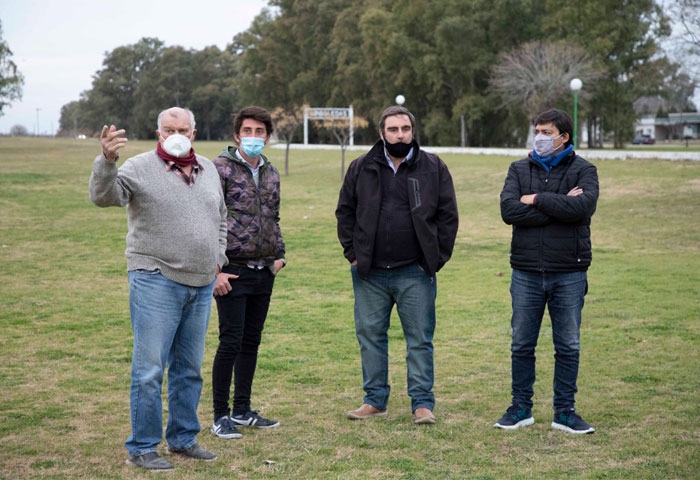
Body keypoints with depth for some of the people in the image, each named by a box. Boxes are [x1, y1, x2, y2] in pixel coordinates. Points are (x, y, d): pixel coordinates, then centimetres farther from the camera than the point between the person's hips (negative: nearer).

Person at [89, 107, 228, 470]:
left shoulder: (208, 170, 12)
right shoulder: (140, 167, -6)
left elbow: (221, 217, 25)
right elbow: (103, 196, -22)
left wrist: (218, 256, 15)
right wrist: (107, 160, -38)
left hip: (201, 284, 6)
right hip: (156, 281, -6)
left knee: (189, 369, 14)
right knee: (149, 369, -5)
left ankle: (183, 439, 27)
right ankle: (141, 448, 5)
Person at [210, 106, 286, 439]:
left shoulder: (271, 173, 12)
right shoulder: (221, 168, -8)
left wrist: (280, 255, 10)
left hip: (264, 272, 7)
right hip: (233, 272, -6)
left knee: (251, 342, 12)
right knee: (231, 343, -6)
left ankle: (242, 410, 22)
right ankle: (221, 416, 5)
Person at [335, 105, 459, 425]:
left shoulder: (434, 168, 2)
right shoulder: (361, 168, 6)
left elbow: (448, 216, 3)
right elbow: (345, 212, 12)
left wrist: (437, 258, -3)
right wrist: (352, 252, 3)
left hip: (416, 272, -2)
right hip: (370, 272, 2)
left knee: (420, 339, 2)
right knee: (370, 336, 8)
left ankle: (422, 402, 10)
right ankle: (375, 400, 20)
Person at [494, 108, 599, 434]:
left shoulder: (583, 171, 1)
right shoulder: (520, 170, 6)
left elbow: (584, 206, -20)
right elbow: (508, 209, -11)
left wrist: (537, 199, -13)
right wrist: (559, 206, -16)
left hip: (569, 275, -1)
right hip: (526, 273, 2)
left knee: (568, 346, 6)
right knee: (522, 345, 8)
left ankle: (565, 413, 17)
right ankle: (521, 409, 21)